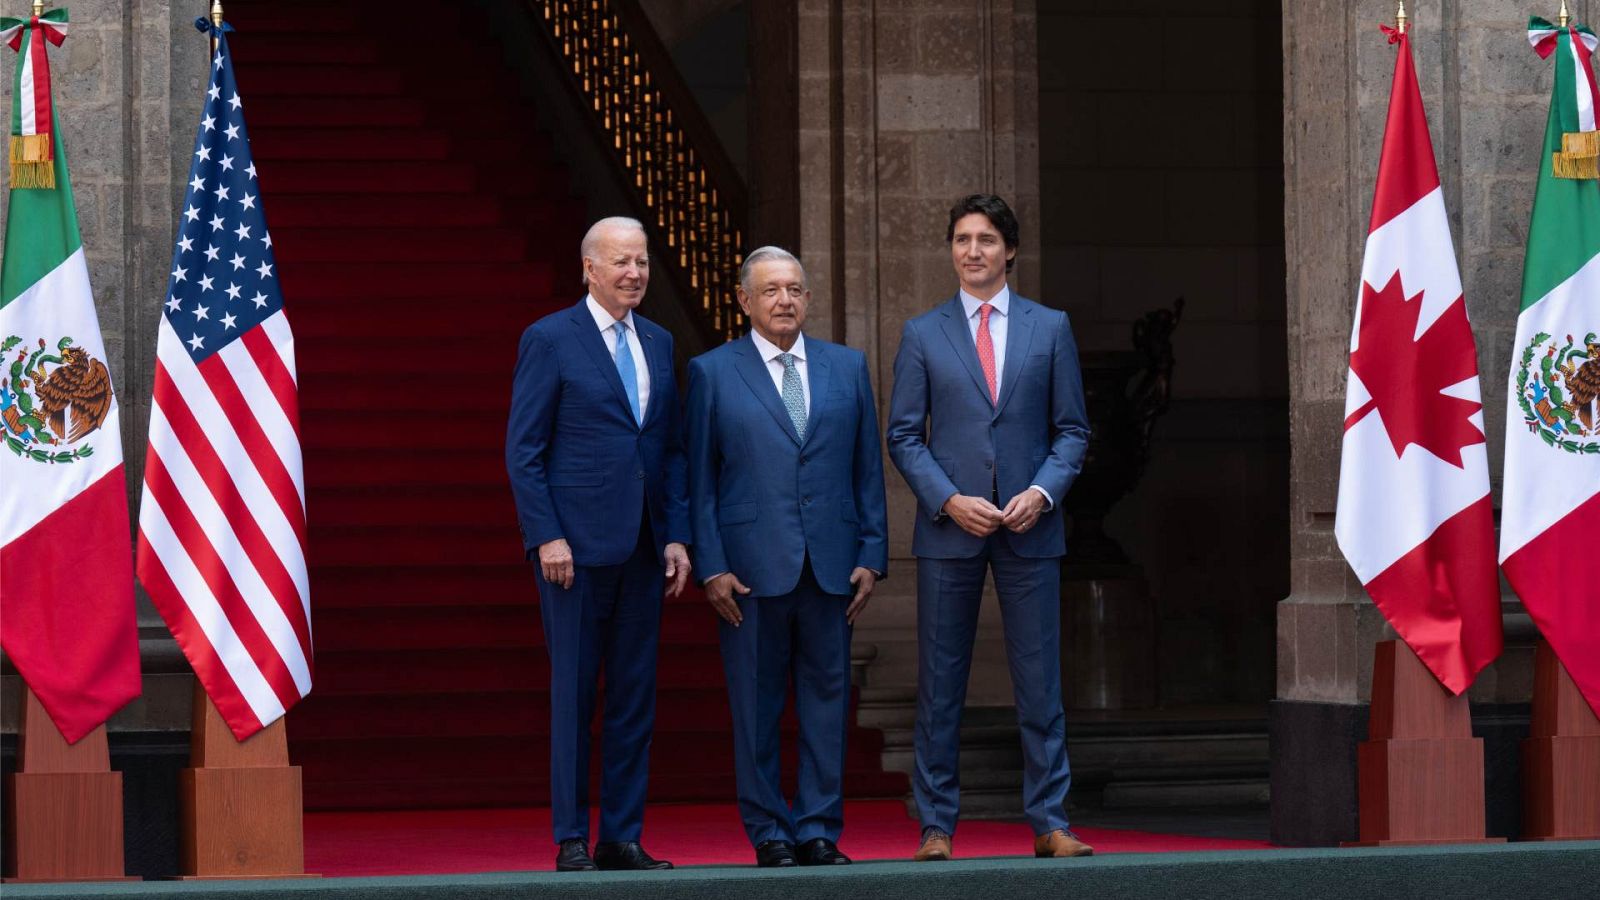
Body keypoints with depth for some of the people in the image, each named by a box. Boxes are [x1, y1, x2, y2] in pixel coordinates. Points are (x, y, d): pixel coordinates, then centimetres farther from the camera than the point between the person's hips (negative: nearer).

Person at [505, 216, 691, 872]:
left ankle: (622, 837, 12)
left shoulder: (658, 343, 14)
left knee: (636, 695, 6)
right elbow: (523, 450, -6)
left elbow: (671, 448, 15)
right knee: (573, 693, -1)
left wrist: (677, 536, 6)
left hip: (641, 548, 6)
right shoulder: (549, 339, -4)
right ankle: (571, 841, 4)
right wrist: (546, 537, -13)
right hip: (576, 545, -6)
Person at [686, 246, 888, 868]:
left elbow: (867, 467, 11)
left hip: (831, 564, 2)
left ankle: (819, 832, 10)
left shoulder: (847, 367, 12)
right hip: (752, 565, -2)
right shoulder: (713, 373, 4)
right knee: (756, 706, 1)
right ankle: (769, 833, 8)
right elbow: (700, 480, 2)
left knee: (826, 700, 4)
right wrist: (711, 567, -6)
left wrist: (871, 556, 3)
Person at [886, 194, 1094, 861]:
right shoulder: (922, 334, 7)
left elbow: (1072, 428, 8)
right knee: (940, 684, 2)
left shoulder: (1050, 328, 8)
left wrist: (1043, 492, -9)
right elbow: (904, 436, 4)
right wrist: (950, 500, -10)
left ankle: (1049, 824, 6)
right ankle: (936, 825, 7)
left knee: (1039, 681, 1)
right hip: (948, 529, 0)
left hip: (1029, 529, 0)